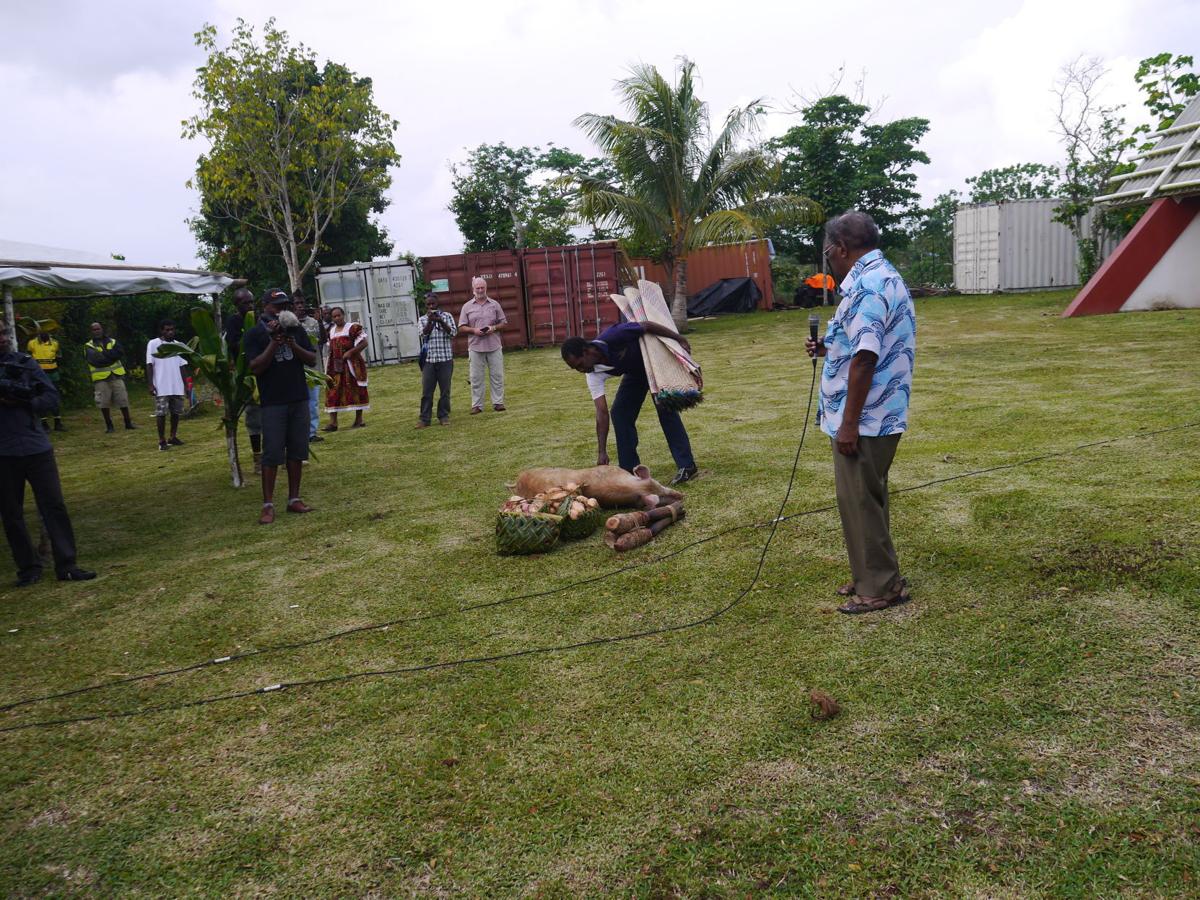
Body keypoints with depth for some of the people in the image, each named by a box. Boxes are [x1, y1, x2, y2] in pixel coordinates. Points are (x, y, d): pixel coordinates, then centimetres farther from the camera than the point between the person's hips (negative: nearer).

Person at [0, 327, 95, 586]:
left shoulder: (24, 362, 4)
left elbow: (51, 397, 1)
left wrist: (22, 402, -14)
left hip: (36, 447, 0)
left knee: (53, 505, -1)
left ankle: (66, 565, 4)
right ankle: (28, 568, 18)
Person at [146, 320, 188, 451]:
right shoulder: (153, 344, -2)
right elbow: (149, 365, -4)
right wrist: (150, 385, -11)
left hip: (177, 387, 4)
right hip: (161, 387, -4)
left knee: (176, 412, 8)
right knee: (161, 413, -3)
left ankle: (173, 437, 20)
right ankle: (162, 441, 3)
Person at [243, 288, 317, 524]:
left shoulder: (296, 330, 10)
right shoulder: (254, 334, -2)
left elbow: (312, 359, 5)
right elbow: (255, 368, -12)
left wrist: (293, 345, -12)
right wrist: (275, 342, -17)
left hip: (299, 399, 4)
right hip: (273, 402, -4)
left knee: (297, 451, 7)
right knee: (272, 454, -5)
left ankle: (294, 499, 15)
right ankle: (268, 505, 0)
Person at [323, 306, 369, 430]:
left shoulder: (352, 327, -5)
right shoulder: (331, 331, 16)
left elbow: (364, 343, -11)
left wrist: (350, 352, -17)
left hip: (351, 364, -6)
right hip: (336, 365, 6)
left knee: (356, 390, 1)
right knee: (332, 391, -2)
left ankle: (359, 419, 10)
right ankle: (333, 422, -3)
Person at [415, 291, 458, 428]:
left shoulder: (446, 316, 7)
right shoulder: (422, 320, 10)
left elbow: (453, 333, -4)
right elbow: (424, 334, -5)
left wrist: (441, 321, -17)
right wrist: (430, 321, -18)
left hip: (445, 359, -1)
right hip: (428, 360, 1)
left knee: (445, 390, 4)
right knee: (426, 392, 0)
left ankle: (444, 416, 15)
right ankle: (424, 419, 5)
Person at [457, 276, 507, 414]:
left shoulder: (494, 304, 8)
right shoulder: (467, 306, 5)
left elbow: (503, 322, 10)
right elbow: (461, 327, 4)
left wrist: (494, 328, -10)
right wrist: (474, 330, -13)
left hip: (494, 346, 1)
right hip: (475, 347, -1)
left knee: (497, 375, 3)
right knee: (476, 377, 1)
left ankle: (498, 402, 11)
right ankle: (477, 405, 7)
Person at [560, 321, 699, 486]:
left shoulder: (613, 337, -38)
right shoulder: (594, 375, -21)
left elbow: (648, 326, -27)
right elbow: (602, 411, -24)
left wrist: (680, 340, -20)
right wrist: (602, 451, -30)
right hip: (635, 373, 6)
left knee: (666, 410, -13)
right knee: (619, 413, -5)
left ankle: (686, 466, -10)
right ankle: (630, 469, 4)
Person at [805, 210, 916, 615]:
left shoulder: (867, 284, -19)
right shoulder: (886, 278, 15)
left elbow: (864, 358, -25)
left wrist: (849, 423, -23)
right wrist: (830, 349, 15)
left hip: (864, 419, -10)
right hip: (879, 416, 10)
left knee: (859, 502, 0)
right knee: (867, 499, 19)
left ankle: (880, 587, 11)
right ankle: (873, 576, 30)